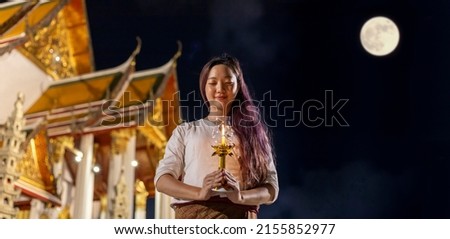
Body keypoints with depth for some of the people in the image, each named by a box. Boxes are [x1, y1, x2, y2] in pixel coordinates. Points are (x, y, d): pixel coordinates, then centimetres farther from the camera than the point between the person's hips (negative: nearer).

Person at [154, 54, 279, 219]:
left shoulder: (252, 132, 18)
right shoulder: (185, 131, 18)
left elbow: (271, 188, 10)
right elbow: (162, 179, 7)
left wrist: (241, 196, -12)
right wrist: (199, 193, -12)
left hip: (239, 217, 0)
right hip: (192, 215, 0)